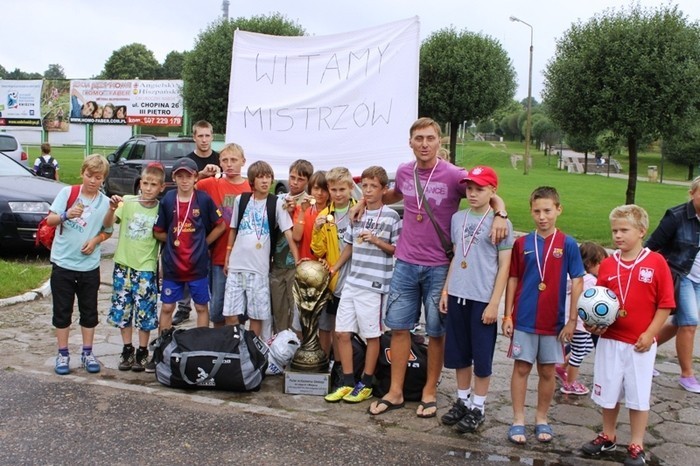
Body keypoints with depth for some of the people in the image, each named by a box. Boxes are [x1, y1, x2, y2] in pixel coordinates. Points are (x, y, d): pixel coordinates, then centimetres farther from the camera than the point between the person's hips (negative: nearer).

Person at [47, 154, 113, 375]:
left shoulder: (105, 203, -1)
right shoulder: (67, 193, -6)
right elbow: (50, 220, -8)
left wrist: (95, 241, -10)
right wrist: (66, 215, -27)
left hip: (89, 266, 1)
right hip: (63, 263, -1)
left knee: (89, 311, 10)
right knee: (62, 311, 8)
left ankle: (87, 353, 24)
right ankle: (63, 354, 20)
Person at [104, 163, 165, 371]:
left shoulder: (160, 209, -4)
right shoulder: (128, 201, -4)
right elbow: (108, 224, -12)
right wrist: (112, 209, -31)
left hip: (146, 267, -1)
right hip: (123, 264, 1)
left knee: (145, 312, 4)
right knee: (122, 310, 9)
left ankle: (142, 352, 18)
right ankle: (127, 350, 24)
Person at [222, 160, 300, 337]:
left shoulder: (277, 203, -4)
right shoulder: (241, 200, 5)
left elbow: (288, 233, -8)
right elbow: (233, 230, 14)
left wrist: (297, 260, -17)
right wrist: (227, 259, 14)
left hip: (259, 268, -2)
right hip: (236, 265, 3)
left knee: (256, 316, 5)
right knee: (230, 315, 5)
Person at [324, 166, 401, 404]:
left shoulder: (391, 216, -4)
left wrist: (376, 241, -15)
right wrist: (333, 269, 15)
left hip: (375, 285, -6)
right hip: (351, 282, 6)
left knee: (371, 335, 5)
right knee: (342, 332, 6)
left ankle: (365, 384, 18)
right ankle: (348, 383, 18)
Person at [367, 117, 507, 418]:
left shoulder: (454, 176, -11)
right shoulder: (404, 172, 4)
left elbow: (492, 197, -6)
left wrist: (501, 215, -26)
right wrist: (367, 200, 16)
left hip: (439, 267, -4)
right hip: (405, 263, 4)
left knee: (436, 331, 7)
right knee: (398, 326, 8)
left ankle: (429, 392, 24)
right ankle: (395, 392, 20)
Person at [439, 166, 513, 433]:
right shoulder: (458, 218, 8)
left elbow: (504, 266, -8)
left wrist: (494, 303, -12)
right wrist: (446, 290, 10)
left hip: (483, 299, -5)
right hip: (457, 295, 5)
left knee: (482, 356, 5)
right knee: (459, 353, 14)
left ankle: (478, 408, 19)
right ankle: (462, 400, 30)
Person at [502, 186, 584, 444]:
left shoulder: (567, 244, -4)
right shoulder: (522, 243, 1)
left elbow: (577, 282, -2)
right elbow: (512, 279, 4)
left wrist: (572, 319, -5)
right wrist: (507, 316, 1)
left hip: (553, 321, 0)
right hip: (523, 318, 1)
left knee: (547, 371, 10)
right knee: (521, 367, 6)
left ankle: (542, 419, 26)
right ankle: (518, 420, 16)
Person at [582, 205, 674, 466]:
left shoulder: (656, 262, -8)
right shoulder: (607, 264, 0)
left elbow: (665, 303, -6)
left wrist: (650, 334, -12)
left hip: (641, 343, -3)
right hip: (609, 340, 3)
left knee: (639, 396, 7)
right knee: (607, 392, 14)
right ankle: (608, 437, 33)